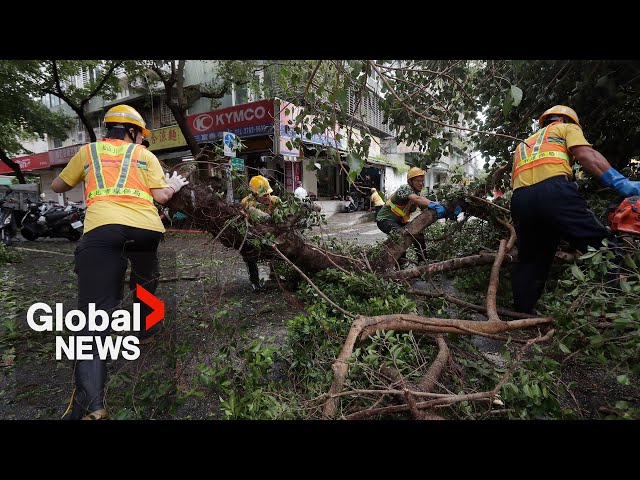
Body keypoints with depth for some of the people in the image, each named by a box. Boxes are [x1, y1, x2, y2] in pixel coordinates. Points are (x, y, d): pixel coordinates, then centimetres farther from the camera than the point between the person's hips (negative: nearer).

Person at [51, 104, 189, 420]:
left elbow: (57, 187, 35)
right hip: (147, 227, 1)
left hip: (101, 228, -1)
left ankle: (90, 403, -17)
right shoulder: (144, 155, 22)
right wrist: (174, 186, 32)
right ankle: (147, 322, 52)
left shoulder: (88, 151, 26)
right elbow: (161, 196, 11)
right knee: (146, 282, 32)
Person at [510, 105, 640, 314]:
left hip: (520, 199, 5)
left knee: (529, 262, 12)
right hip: (553, 190, -5)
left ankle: (521, 315, 13)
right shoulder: (565, 128, 25)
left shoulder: (522, 145, 40)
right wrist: (622, 183, -6)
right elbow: (586, 155, 4)